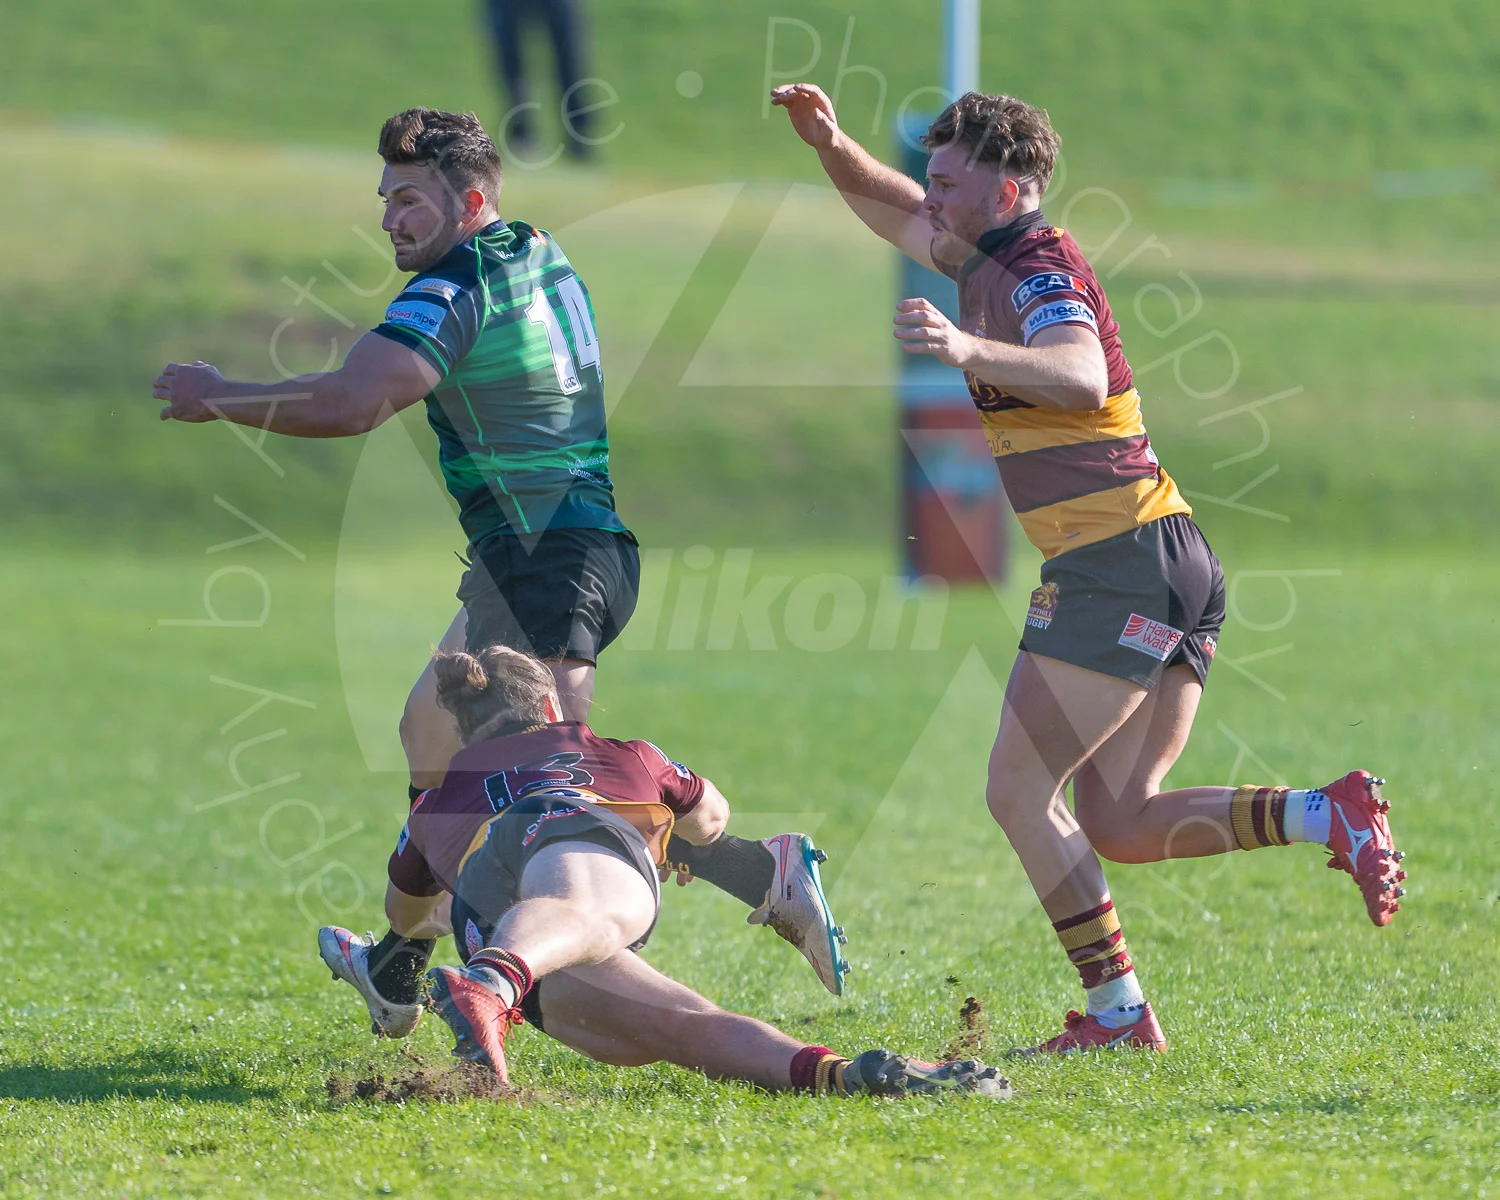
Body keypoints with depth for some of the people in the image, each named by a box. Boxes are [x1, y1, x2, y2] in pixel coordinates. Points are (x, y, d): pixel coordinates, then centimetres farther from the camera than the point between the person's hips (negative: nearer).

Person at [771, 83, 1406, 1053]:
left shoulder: (1038, 272, -11)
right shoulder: (995, 261, 18)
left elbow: (1082, 376, -32)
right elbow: (902, 214, 34)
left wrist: (969, 351, -47)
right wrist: (832, 147, 18)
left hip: (1119, 564, -10)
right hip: (1178, 568, 10)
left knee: (1019, 790, -5)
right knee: (1120, 822, 7)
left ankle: (1118, 1010, -6)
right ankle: (1331, 815, -4)